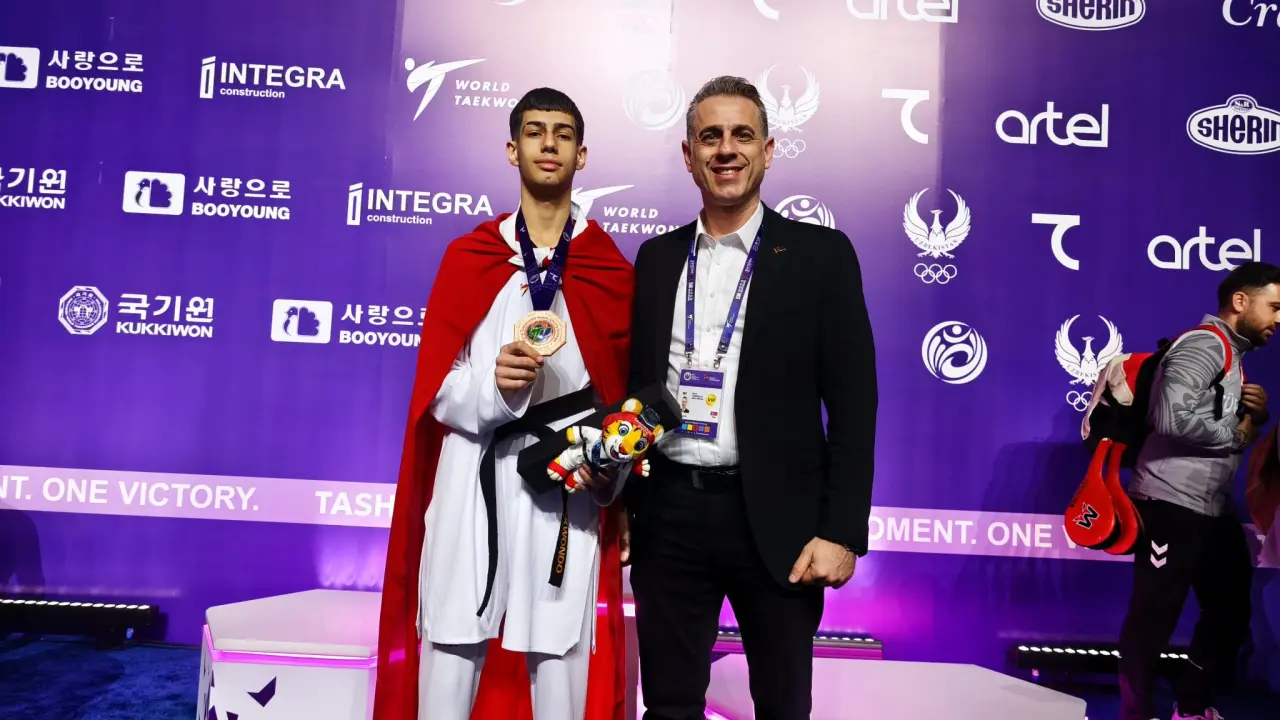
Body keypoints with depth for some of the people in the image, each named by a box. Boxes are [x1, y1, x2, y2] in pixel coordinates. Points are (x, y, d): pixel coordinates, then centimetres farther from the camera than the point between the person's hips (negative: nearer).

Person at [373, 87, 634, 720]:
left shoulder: (611, 269, 8)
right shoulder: (466, 257, 9)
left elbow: (628, 392, 8)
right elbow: (437, 388, 3)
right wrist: (492, 385, -17)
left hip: (569, 485, 0)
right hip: (473, 478, 1)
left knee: (560, 655, 3)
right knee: (450, 647, 2)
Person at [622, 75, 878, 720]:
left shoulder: (820, 254, -1)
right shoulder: (657, 257, 9)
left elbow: (852, 402, -5)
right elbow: (636, 384, 12)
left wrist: (842, 530, -11)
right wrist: (620, 500, 7)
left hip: (774, 518, -2)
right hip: (668, 512, 3)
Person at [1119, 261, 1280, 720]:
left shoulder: (1233, 355, 20)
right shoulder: (1205, 344, -11)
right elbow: (1172, 417, -25)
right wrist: (1237, 434, -11)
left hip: (1213, 508, 10)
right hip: (1172, 503, -10)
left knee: (1232, 611, 14)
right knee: (1154, 616, -2)